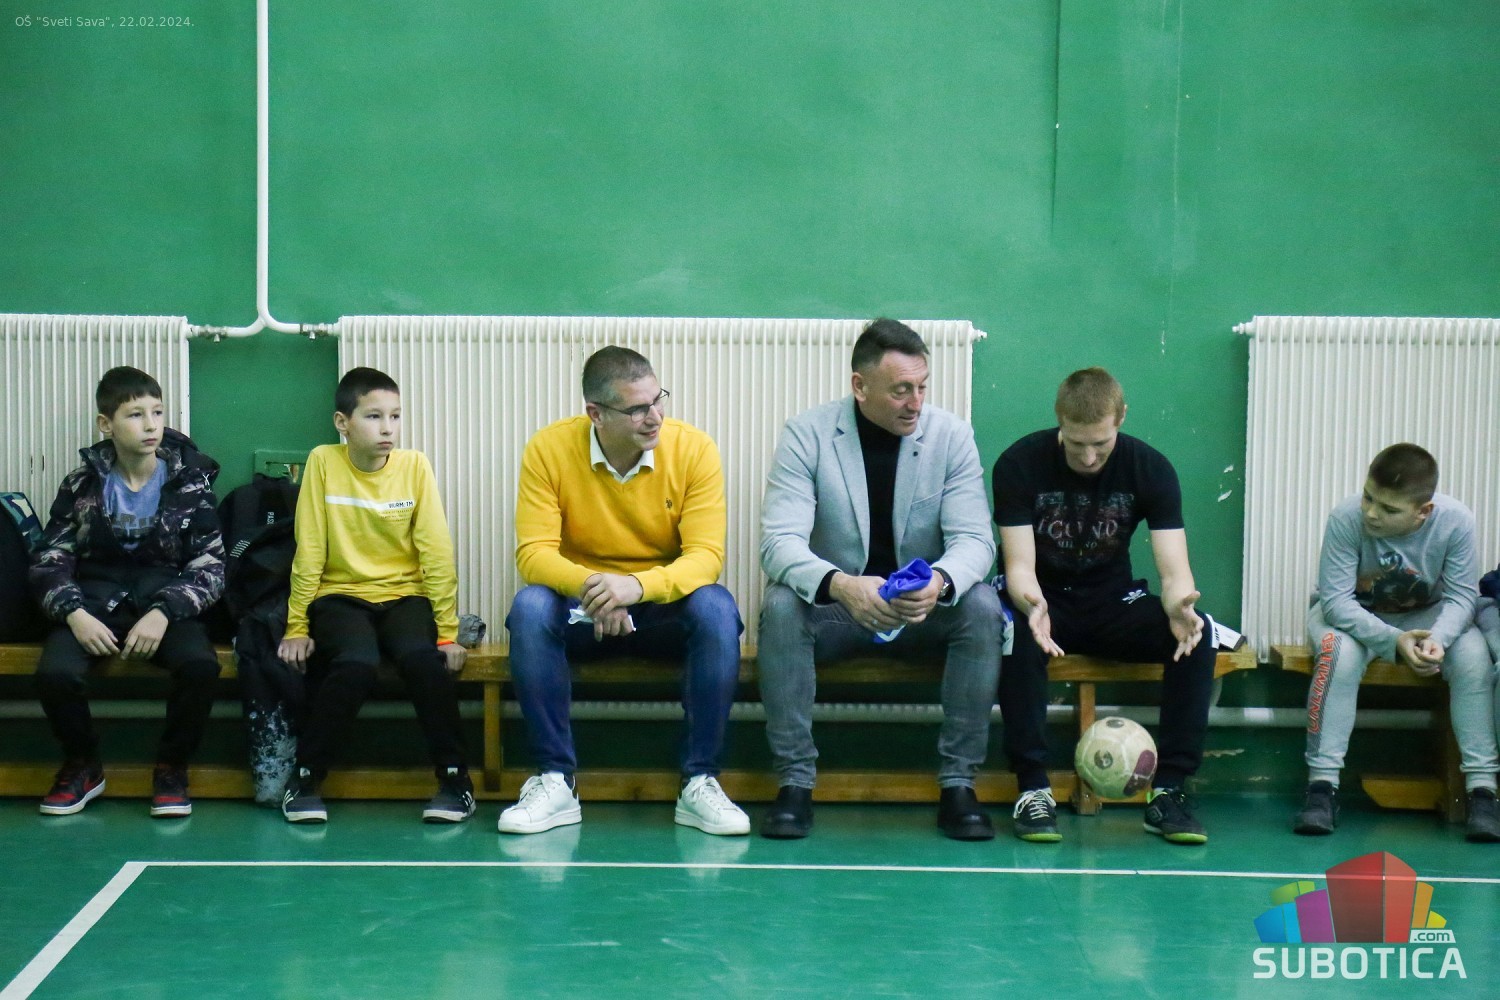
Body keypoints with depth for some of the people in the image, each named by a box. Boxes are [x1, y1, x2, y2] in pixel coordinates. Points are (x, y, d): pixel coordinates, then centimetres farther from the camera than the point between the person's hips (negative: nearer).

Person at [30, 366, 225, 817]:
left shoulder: (190, 479, -1)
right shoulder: (83, 483, 2)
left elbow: (211, 564, -5)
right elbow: (49, 560, 2)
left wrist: (164, 612, -21)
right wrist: (74, 613, -17)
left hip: (165, 596, -1)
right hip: (97, 598, 1)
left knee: (200, 663, -33)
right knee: (54, 671, -29)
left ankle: (172, 765, -5)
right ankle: (83, 764, 3)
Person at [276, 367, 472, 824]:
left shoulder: (414, 465, -3)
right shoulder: (323, 462, -5)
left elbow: (437, 553, -4)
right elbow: (309, 551, -4)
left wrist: (448, 632, -7)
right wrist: (296, 628, -6)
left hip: (405, 594, 1)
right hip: (341, 594, -1)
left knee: (424, 659, -30)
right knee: (356, 664, -31)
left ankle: (455, 777, -11)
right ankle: (305, 778, -10)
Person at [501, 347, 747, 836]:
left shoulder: (694, 448, -12)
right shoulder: (549, 448, -11)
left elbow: (706, 555, -18)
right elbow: (533, 553, -16)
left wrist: (636, 585, -38)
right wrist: (588, 587, -38)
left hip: (665, 609, 0)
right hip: (580, 612, 0)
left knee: (717, 608, -31)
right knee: (530, 607, -30)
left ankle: (699, 785, -22)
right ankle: (556, 782, -21)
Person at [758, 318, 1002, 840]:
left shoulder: (951, 435, -5)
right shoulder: (806, 434, -10)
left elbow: (975, 538, -12)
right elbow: (780, 541, -21)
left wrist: (941, 581, -38)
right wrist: (840, 586, -42)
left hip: (923, 612, 1)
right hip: (834, 608, -1)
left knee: (983, 606, -28)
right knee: (781, 605, -31)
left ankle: (958, 783, -19)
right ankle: (794, 783, -23)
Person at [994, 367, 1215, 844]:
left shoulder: (1150, 469, -9)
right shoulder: (1021, 464, -14)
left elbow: (1174, 570, -15)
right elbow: (1019, 563, -19)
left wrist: (1178, 605, -41)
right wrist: (1031, 604, -45)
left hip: (1112, 603, 2)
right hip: (1044, 602, -2)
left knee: (1196, 635, -27)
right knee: (1018, 636, -37)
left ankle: (1169, 788, -22)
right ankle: (1032, 787, -28)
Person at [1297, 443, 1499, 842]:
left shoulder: (1456, 521, -25)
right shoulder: (1346, 519, -30)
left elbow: (1461, 596, -18)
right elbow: (1336, 600, -29)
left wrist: (1438, 639, -39)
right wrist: (1394, 641, -42)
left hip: (1425, 614, 2)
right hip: (1352, 614, -2)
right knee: (1339, 652, -34)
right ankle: (1322, 785, -28)